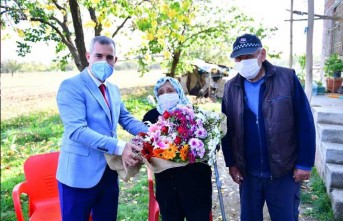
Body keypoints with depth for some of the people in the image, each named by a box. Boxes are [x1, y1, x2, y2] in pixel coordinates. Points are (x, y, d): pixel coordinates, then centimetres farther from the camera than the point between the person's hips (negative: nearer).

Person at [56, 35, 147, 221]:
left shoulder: (113, 89, 12)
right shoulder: (71, 86, -13)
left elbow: (126, 119, 16)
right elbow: (76, 130, -24)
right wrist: (119, 147, -31)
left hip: (109, 172, 7)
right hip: (80, 173, -7)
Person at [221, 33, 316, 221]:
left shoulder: (287, 79, -9)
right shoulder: (231, 88, 0)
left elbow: (305, 124, -7)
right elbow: (227, 130, 5)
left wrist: (305, 163, -7)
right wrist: (231, 163, 3)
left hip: (284, 172, -2)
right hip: (248, 173, 3)